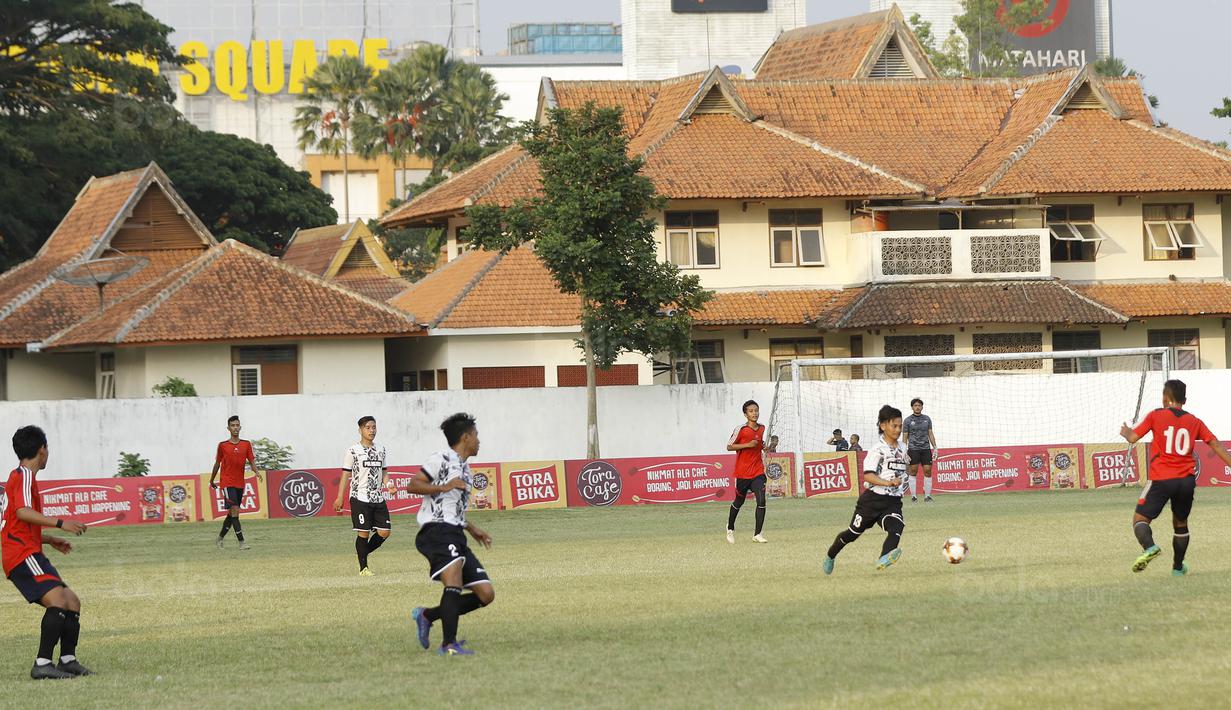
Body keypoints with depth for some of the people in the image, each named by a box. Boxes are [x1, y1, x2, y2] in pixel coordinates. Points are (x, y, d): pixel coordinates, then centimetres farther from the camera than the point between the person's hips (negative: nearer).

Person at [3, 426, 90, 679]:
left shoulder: (19, 477, 24)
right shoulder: (24, 476, -6)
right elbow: (22, 512, -23)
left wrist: (50, 539, 33)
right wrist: (60, 523, -27)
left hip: (28, 554, 11)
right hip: (23, 555, -11)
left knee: (72, 603, 11)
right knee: (57, 600, -24)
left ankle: (68, 660, 11)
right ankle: (42, 664, -29)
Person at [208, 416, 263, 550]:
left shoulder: (246, 445, 7)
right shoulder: (222, 445, 0)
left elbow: (251, 461, 4)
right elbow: (217, 463, 10)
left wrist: (256, 471, -17)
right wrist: (211, 481, 18)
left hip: (240, 483, 4)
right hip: (227, 482, -4)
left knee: (232, 513, 11)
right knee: (235, 510, -15)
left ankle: (220, 538, 29)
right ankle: (241, 542, -19)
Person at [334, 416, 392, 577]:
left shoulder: (381, 451, 11)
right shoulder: (353, 452, -3)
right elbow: (345, 475, -1)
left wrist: (389, 485, -3)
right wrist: (340, 498, -5)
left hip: (378, 498, 5)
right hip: (360, 498, -5)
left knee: (384, 531, -1)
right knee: (363, 532, -5)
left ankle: (362, 552, 22)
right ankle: (363, 568, 5)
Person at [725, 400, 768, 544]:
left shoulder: (762, 428, 7)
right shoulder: (741, 429, -11)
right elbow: (729, 447, -10)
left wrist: (765, 446, 3)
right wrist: (747, 445, -20)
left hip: (758, 471, 3)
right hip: (743, 472, -3)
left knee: (761, 500, -13)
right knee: (739, 501, 12)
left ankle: (757, 534, -8)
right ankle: (730, 528, 38)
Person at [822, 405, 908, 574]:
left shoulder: (902, 449, 10)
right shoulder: (878, 450, -11)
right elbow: (868, 475, -20)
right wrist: (888, 483, -30)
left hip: (893, 501, 4)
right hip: (873, 499, -4)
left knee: (896, 529, -27)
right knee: (853, 532, 11)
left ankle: (884, 560, -47)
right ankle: (830, 556, 37)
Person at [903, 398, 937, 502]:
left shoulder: (927, 419, 11)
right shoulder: (908, 420, 2)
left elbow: (930, 434, 15)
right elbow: (905, 437, 3)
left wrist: (935, 447, 7)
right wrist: (904, 452, -5)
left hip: (926, 448, 2)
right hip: (913, 449, -2)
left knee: (928, 471, -4)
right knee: (913, 471, -3)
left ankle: (927, 495, 2)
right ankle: (913, 495, 3)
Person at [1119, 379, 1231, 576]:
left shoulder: (1156, 416, 1)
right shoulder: (1194, 422, 10)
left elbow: (1133, 438, -2)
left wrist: (1125, 432, 21)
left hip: (1161, 479, -4)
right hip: (1187, 480, 4)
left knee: (1140, 519, 1)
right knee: (1180, 523, 23)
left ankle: (1149, 547, -28)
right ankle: (1178, 566, 29)